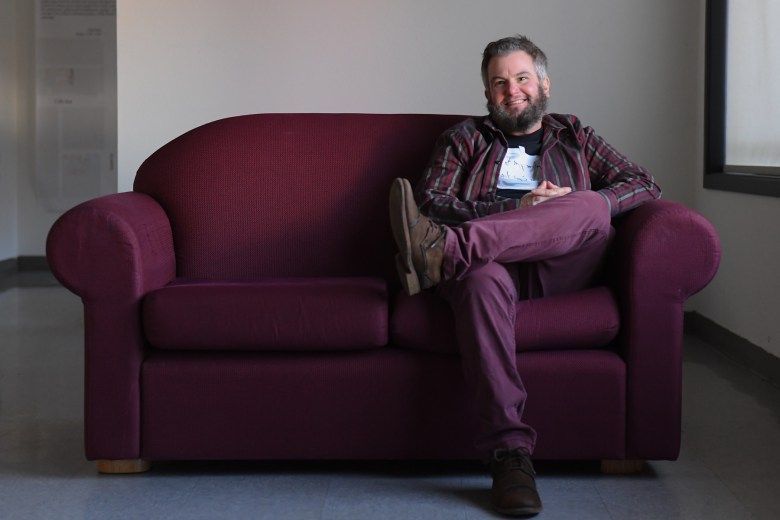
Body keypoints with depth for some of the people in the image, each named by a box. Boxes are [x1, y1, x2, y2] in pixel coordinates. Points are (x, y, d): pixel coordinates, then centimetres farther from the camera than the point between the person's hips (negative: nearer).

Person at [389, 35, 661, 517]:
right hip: (493, 260, -1)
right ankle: (510, 451, -46)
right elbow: (432, 201, 8)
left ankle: (444, 249, -49)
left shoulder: (573, 136, 30)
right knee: (482, 278, -39)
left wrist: (579, 206, -3)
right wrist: (513, 210, -7)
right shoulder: (464, 138, 26)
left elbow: (645, 183, 17)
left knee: (592, 207, -30)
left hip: (558, 266, 2)